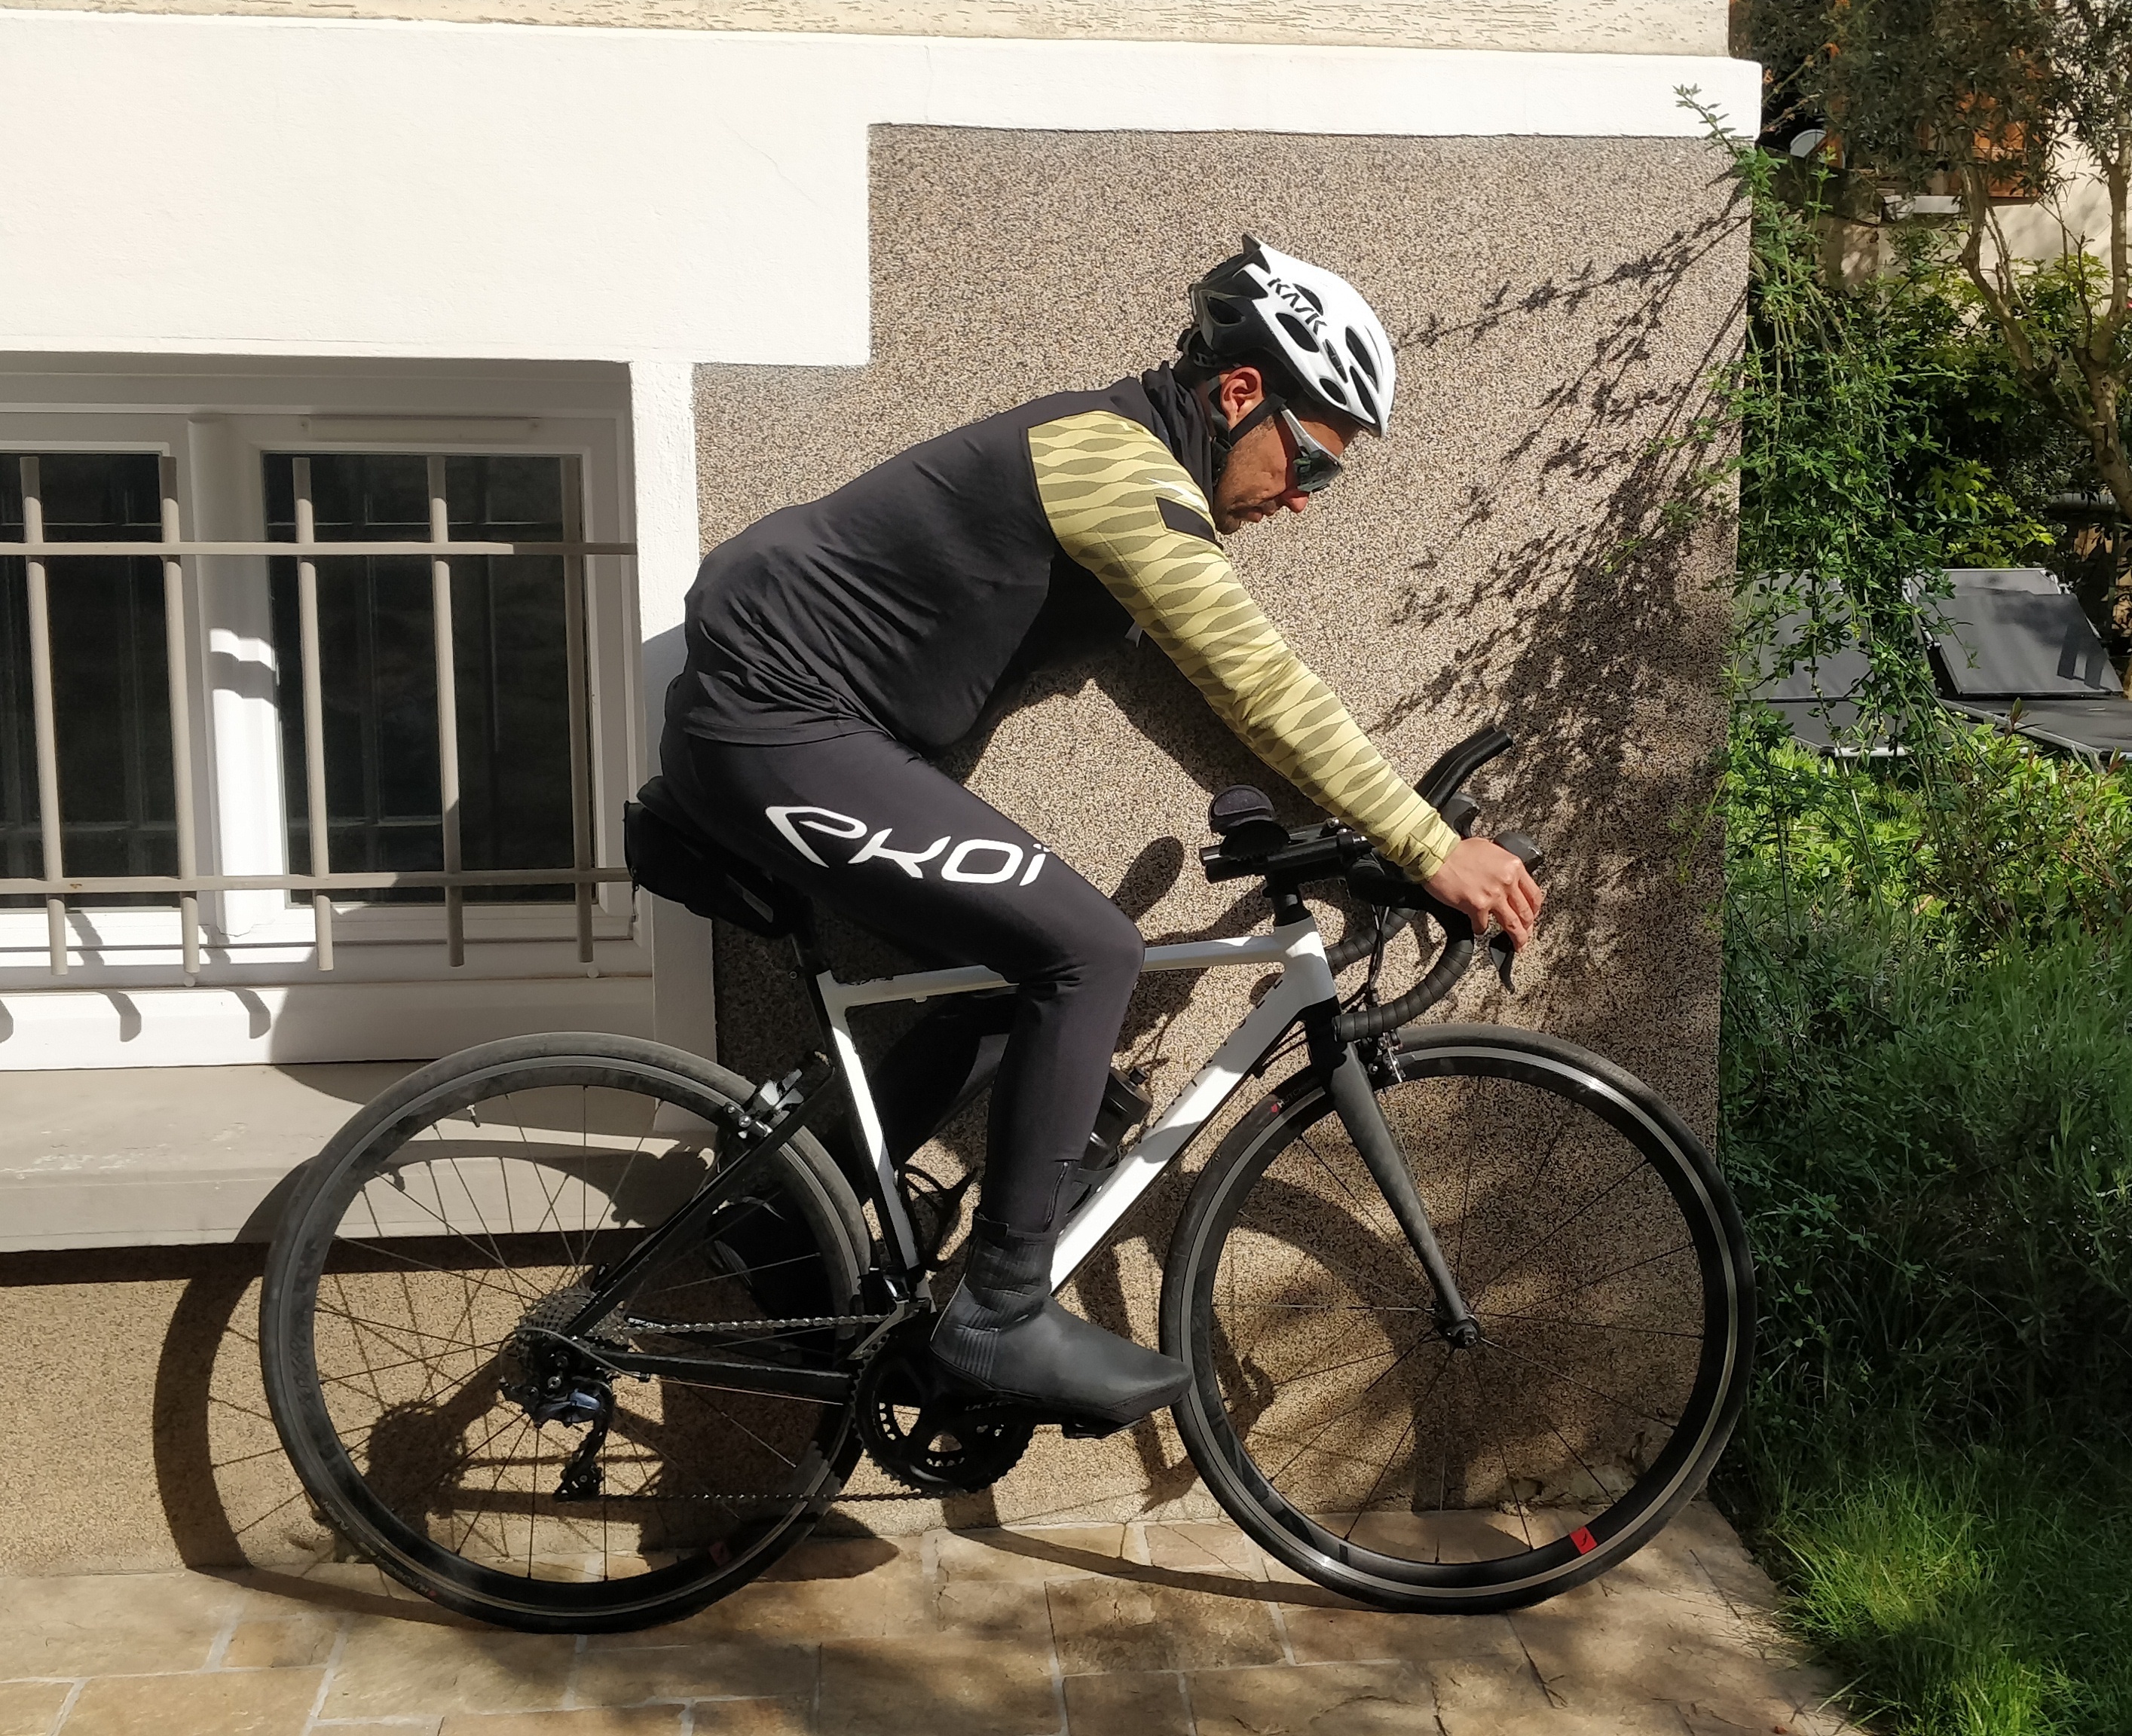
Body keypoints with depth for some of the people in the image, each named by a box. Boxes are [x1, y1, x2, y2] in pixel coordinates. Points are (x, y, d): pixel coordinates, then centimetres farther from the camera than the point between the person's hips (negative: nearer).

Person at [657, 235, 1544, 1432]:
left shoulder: (1123, 458, 14)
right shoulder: (1126, 471, -17)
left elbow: (1219, 692, 18)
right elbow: (1263, 691, -22)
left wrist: (1352, 831, 13)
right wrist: (1436, 850, -17)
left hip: (769, 720, 11)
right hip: (776, 730, -11)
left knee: (999, 965, 19)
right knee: (1089, 951, -15)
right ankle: (1004, 1317, -5)